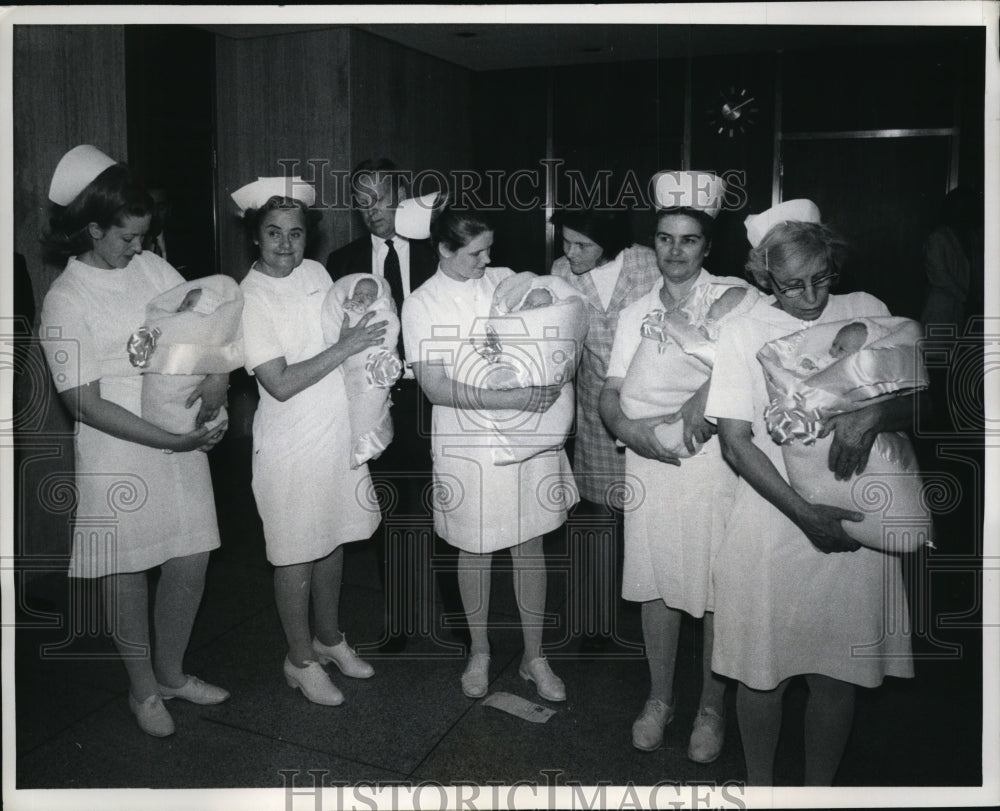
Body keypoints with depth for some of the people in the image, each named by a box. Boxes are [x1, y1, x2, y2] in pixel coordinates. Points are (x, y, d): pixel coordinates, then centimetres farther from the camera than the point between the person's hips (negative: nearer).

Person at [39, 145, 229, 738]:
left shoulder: (152, 267, 3)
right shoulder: (66, 301, -12)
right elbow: (85, 403, -16)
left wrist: (219, 373, -11)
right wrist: (171, 440, -20)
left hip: (185, 443, 5)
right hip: (120, 457, -5)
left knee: (191, 563, 12)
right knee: (128, 576, 11)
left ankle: (172, 672, 36)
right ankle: (143, 689, 32)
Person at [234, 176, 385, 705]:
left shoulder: (317, 273, 4)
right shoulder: (249, 298, -15)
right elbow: (280, 384, -21)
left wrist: (356, 311, 1)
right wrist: (345, 348, -21)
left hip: (339, 432, 6)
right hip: (291, 446, -6)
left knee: (333, 542, 19)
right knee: (297, 555, 7)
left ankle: (329, 638, 39)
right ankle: (300, 660, 26)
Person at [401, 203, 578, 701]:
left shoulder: (506, 281, 4)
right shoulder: (422, 304, -5)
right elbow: (434, 386, -13)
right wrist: (507, 399, -22)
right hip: (467, 445, -2)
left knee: (530, 544, 10)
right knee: (474, 549, 12)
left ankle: (534, 656, 27)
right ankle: (479, 652, 33)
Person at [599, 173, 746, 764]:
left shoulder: (730, 294, 0)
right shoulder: (635, 314, 12)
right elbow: (609, 394, 6)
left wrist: (707, 389, -35)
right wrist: (628, 426, -15)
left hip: (712, 461, -3)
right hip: (649, 463, 3)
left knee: (717, 588, 5)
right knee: (655, 583, 12)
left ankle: (713, 708, 26)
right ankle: (660, 698, 31)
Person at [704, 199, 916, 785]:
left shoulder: (867, 313, 2)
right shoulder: (746, 332, -4)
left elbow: (910, 405, 4)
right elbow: (736, 440, -8)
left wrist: (873, 415, -20)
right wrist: (804, 513, -16)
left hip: (855, 520, 2)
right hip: (773, 524, -2)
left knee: (840, 669, 12)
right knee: (763, 669, 7)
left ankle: (820, 788, 34)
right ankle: (759, 786, 31)